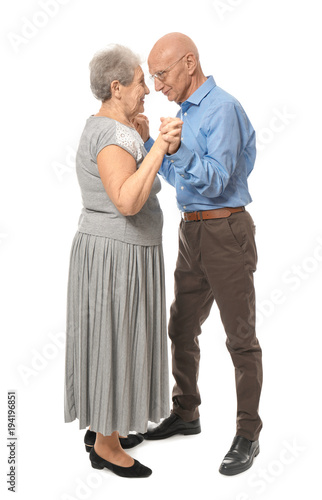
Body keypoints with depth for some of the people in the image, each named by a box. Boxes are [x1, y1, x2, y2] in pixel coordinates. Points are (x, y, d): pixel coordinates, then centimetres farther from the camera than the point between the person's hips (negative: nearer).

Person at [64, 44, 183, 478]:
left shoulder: (101, 128, 11)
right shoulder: (115, 136, -22)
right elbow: (128, 203, -35)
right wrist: (157, 148, -32)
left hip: (109, 250, 10)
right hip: (118, 257, -10)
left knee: (111, 341, 19)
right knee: (115, 347, 1)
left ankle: (101, 426, 34)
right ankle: (106, 446, 17)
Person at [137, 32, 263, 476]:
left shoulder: (223, 109, -14)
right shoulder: (186, 112, 15)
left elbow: (215, 181, -22)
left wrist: (178, 150, -34)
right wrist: (150, 140, 7)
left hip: (226, 231, -9)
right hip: (192, 233, 9)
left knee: (241, 337, 1)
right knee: (182, 329, 15)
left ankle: (247, 435, 13)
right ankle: (185, 414, 32)